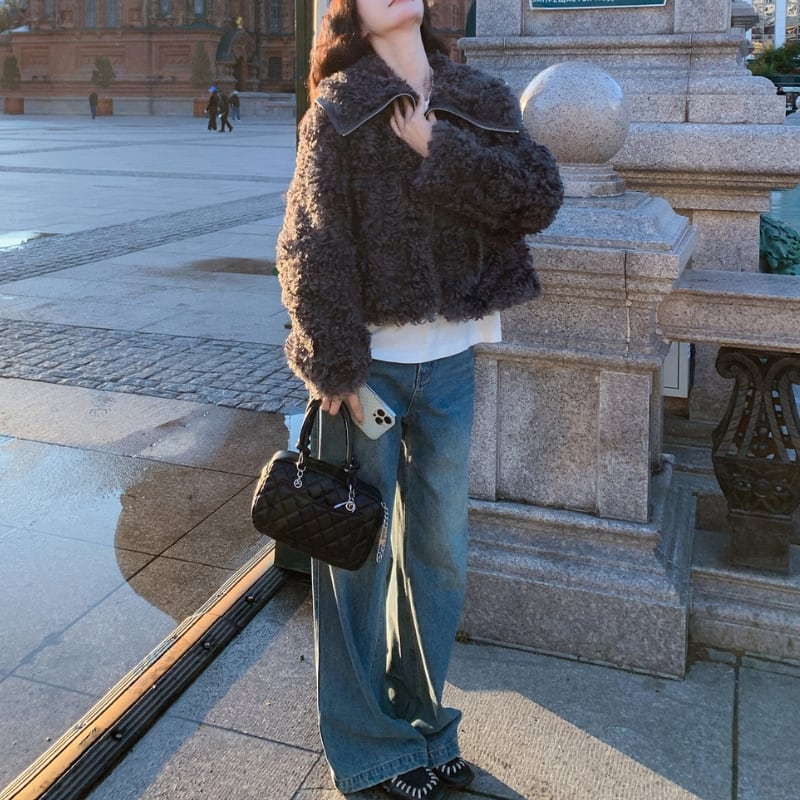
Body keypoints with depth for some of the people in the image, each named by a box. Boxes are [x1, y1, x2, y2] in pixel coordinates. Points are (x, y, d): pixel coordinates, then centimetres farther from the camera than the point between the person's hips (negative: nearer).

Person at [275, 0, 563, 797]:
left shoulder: (480, 101, 6)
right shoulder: (338, 112, -6)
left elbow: (541, 195, -8)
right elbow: (313, 247, -11)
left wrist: (440, 152, -15)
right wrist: (338, 369, -14)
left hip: (451, 364, 4)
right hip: (369, 365, -4)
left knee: (439, 553, 14)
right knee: (360, 552, 7)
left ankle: (422, 722, 36)